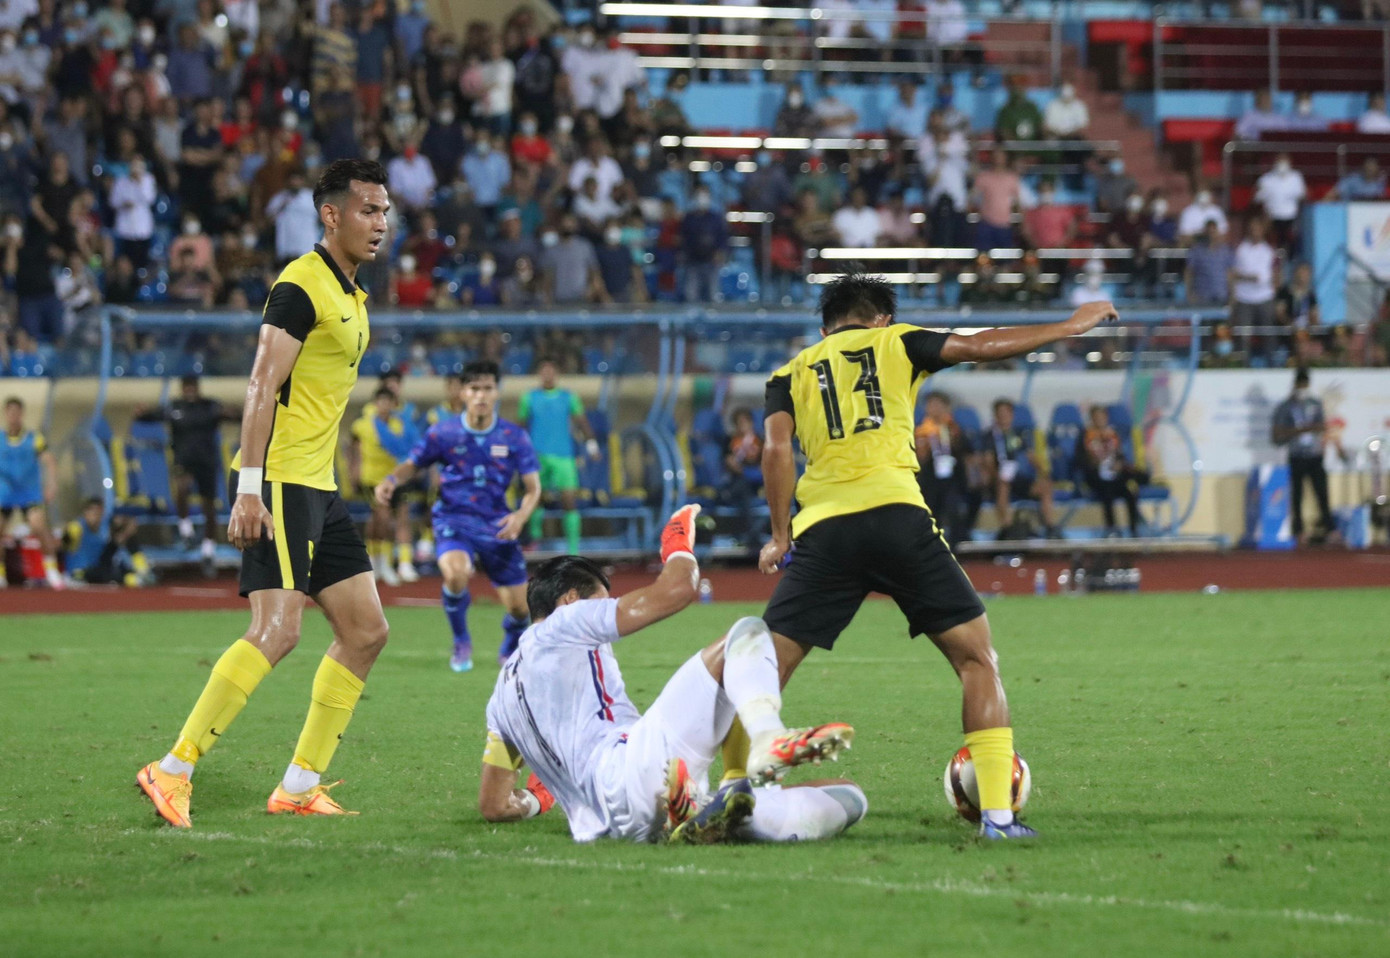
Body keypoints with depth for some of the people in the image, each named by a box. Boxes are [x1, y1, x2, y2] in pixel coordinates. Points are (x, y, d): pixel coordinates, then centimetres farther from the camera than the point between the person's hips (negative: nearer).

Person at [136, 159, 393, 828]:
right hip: (279, 482, -10)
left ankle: (299, 786, 8)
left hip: (318, 487, 10)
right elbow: (262, 387, -17)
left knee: (365, 630, 6)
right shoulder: (301, 285, -11)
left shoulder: (351, 295, 18)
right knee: (277, 628, -19)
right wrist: (249, 487, -24)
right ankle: (173, 771, -17)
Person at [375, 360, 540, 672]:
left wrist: (521, 515, -20)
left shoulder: (514, 437, -2)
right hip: (454, 522, -2)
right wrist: (391, 480, -13)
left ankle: (511, 651, 37)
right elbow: (413, 464, 9)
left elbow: (532, 486, 0)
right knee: (456, 574, -35)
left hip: (497, 527, 2)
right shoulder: (443, 433, -4)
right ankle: (461, 643, -6)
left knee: (520, 608, 1)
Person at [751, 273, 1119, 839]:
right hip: (896, 514, -2)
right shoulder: (894, 343, 18)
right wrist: (1072, 326, 23)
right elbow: (982, 347, 13)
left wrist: (780, 536, 8)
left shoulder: (791, 374, 21)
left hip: (823, 530, 2)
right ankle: (997, 814, -2)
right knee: (977, 661, 8)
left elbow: (776, 449, 5)